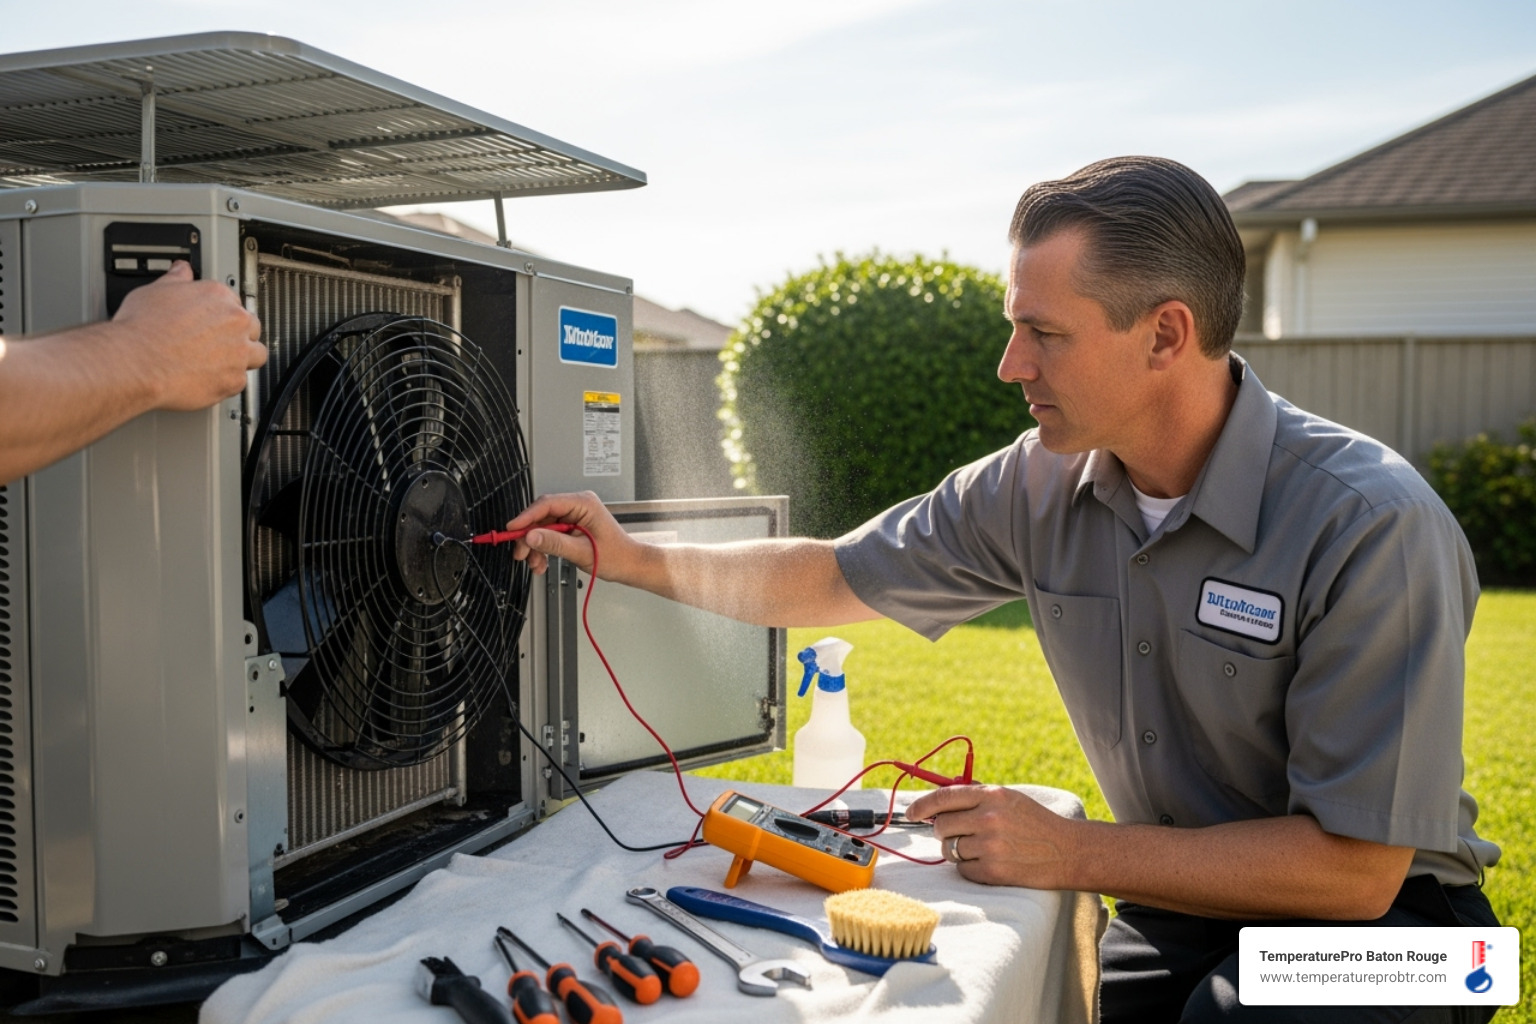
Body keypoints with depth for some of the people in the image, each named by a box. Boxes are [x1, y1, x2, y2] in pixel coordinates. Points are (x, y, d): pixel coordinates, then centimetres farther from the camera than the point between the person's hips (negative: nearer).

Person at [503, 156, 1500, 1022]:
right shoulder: (1040, 488, -7)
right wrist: (637, 559, 2)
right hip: (1180, 905, 4)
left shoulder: (1371, 528, -25)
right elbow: (835, 578, 7)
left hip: (1373, 914, -4)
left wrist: (1070, 854, -22)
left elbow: (1356, 869, -23)